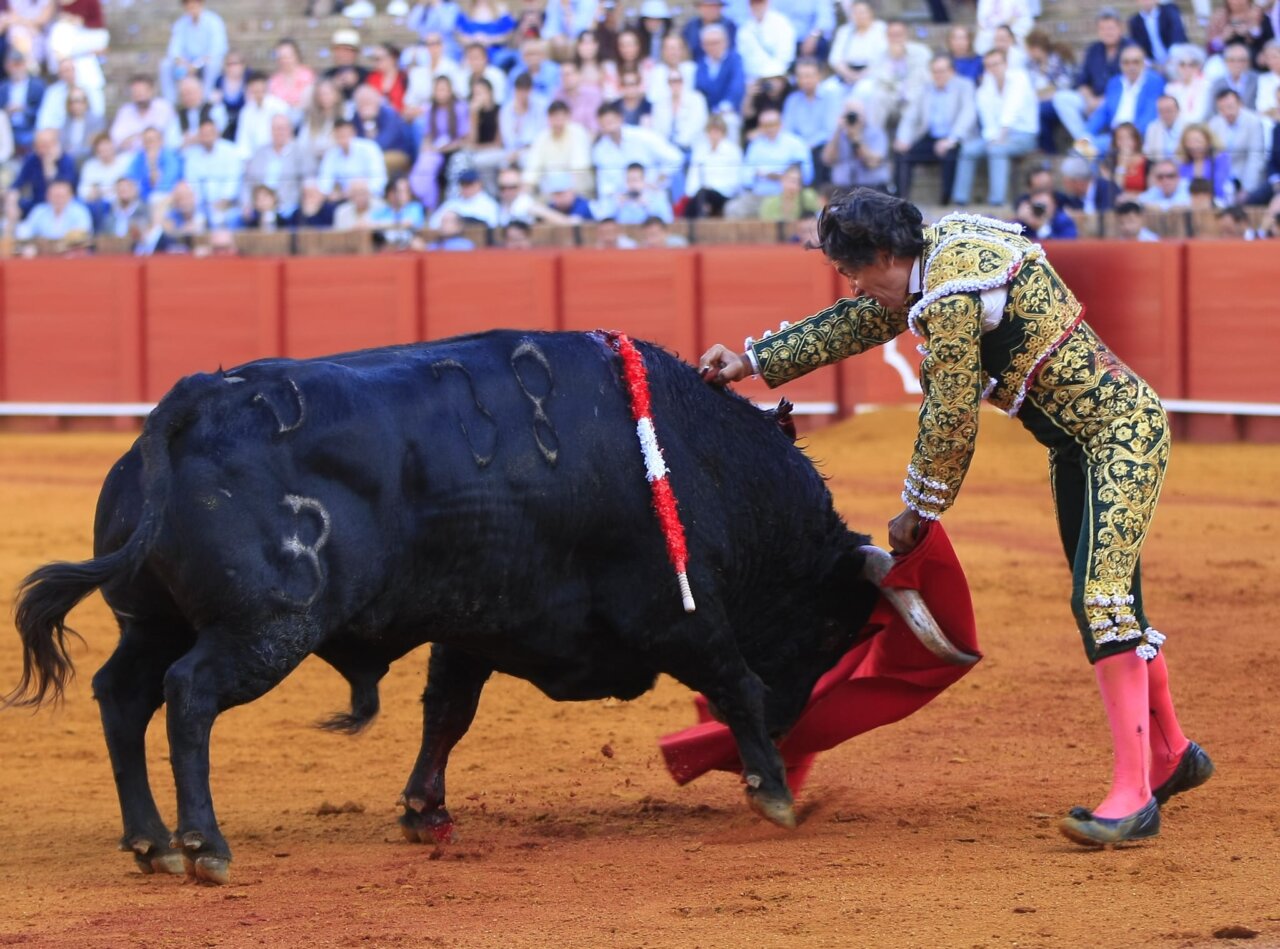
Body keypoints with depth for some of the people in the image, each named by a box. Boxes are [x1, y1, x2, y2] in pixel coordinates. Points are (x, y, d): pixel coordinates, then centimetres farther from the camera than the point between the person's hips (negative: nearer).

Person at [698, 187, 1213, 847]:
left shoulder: (953, 293, -22)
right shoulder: (940, 250, 8)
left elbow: (950, 421, -16)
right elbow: (853, 324, 23)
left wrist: (919, 510, -3)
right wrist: (753, 361, 26)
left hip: (1121, 431, -11)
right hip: (1077, 443, 11)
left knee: (1100, 600, -18)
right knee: (1106, 599, 17)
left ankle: (1132, 795, -23)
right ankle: (1172, 755, 33)